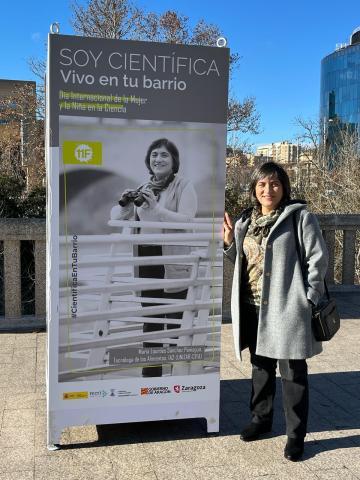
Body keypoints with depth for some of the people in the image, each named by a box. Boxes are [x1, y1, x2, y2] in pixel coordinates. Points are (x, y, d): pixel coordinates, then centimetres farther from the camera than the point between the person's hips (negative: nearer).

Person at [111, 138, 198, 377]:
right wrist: (125, 205, -8)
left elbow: (187, 221, -16)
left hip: (173, 263, -5)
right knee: (150, 321, 14)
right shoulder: (143, 188, 15)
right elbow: (116, 217, 14)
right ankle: (151, 373, 26)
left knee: (176, 324, -2)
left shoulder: (184, 186, -1)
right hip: (146, 260, 6)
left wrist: (156, 207, -26)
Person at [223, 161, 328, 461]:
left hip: (286, 307, -6)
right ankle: (261, 419, 36)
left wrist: (307, 301, -12)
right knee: (261, 366, 19)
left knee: (292, 372, 3)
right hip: (253, 307, 6)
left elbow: (318, 260, -9)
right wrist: (229, 242, 1)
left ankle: (296, 434, 16)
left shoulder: (300, 217, -7)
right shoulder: (247, 221, 10)